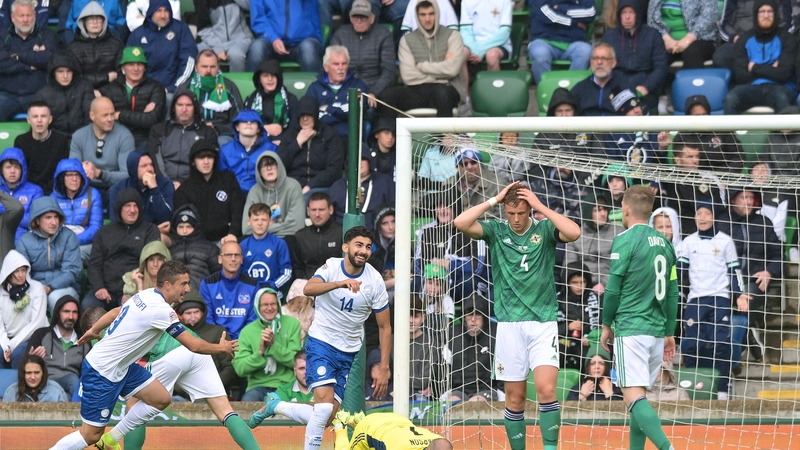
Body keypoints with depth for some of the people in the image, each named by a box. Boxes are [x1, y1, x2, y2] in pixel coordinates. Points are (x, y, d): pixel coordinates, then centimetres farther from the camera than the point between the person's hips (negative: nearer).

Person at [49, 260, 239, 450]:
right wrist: (221, 348, -4)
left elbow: (115, 312, 18)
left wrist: (93, 331, 34)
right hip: (101, 372, -10)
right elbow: (194, 345, -21)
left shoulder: (147, 295, 2)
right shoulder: (161, 310, -25)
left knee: (161, 399, 6)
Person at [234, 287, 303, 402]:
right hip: (258, 386, 0)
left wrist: (274, 345, -14)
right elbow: (239, 368, -1)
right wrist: (260, 352, -16)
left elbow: (296, 361, -2)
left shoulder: (292, 324, 6)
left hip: (286, 385, 0)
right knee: (247, 401, -32)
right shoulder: (247, 331, 8)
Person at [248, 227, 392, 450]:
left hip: (349, 352, 3)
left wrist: (384, 369, -7)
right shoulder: (331, 267, -12)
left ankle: (275, 406, 25)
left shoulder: (375, 280, -8)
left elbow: (385, 327, -1)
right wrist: (340, 283, -51)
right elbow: (308, 289, -34)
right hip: (321, 342, -3)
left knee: (326, 420, 1)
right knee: (325, 405, -23)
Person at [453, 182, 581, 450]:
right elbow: (461, 223, -10)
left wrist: (541, 206, -13)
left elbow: (574, 232, -17)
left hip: (543, 322, -1)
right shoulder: (496, 231, 4)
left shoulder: (544, 229, 2)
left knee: (546, 389, -15)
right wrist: (494, 200, -9)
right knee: (514, 398, 4)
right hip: (509, 324, 1)